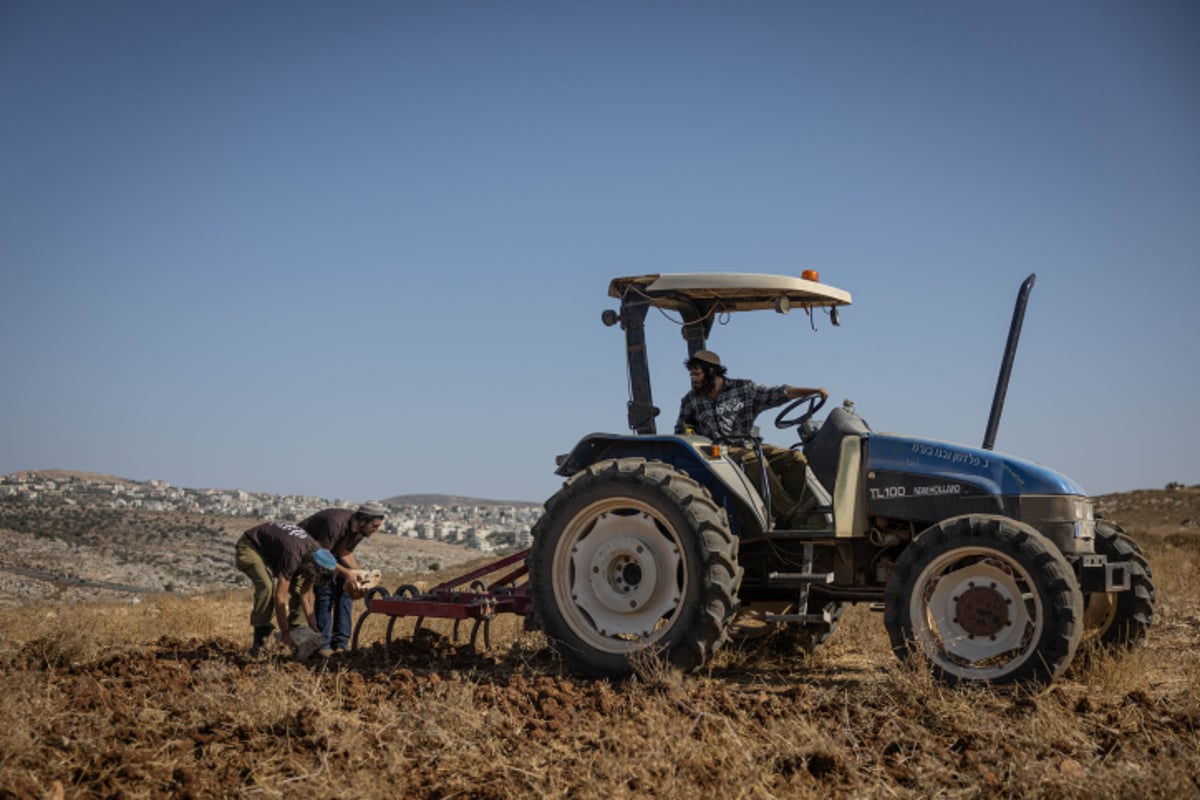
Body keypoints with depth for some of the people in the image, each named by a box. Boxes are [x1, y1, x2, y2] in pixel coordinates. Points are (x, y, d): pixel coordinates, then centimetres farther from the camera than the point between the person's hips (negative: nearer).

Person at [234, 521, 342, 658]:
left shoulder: (314, 553, -14)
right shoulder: (293, 556, -39)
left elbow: (306, 596, -5)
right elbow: (280, 597, -36)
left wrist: (314, 630, -5)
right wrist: (285, 634, -30)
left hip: (271, 552, 8)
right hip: (250, 547, -8)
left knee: (298, 588, -7)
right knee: (267, 586, -30)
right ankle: (260, 640, -21)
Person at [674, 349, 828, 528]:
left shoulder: (743, 389, 11)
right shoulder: (690, 401, 14)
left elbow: (777, 394, 8)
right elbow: (680, 431, 26)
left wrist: (813, 391, -2)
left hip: (748, 447, 3)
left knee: (795, 458, -18)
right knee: (753, 460, -36)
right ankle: (787, 515, -39)